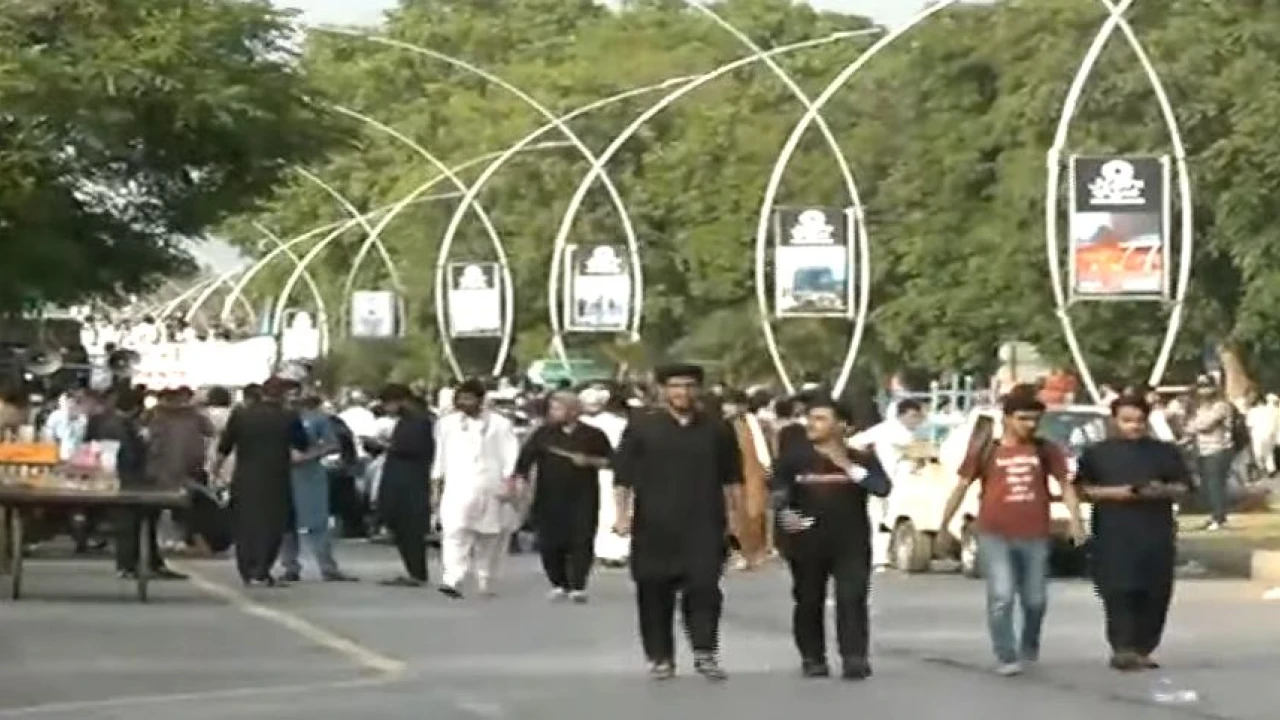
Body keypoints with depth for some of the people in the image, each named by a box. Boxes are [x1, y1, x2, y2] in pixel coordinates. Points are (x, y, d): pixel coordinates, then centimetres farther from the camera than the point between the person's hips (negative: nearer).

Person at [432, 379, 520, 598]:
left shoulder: (499, 424, 2)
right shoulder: (448, 423, 12)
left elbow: (510, 454, -4)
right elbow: (442, 456, 17)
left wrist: (509, 481, -14)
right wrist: (437, 481, 15)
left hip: (490, 489, -1)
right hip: (458, 489, 1)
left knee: (490, 539, 9)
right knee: (455, 532, -18)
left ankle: (485, 584, 24)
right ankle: (453, 581, -27)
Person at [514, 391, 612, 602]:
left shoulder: (592, 435, 2)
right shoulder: (544, 433, 5)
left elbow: (610, 460, 7)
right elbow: (525, 458, -3)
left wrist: (589, 461, -10)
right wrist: (520, 480, -18)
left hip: (582, 499, -1)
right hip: (549, 498, 1)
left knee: (581, 541, -8)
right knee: (550, 542, 0)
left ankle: (578, 587, -4)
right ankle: (558, 585, 15)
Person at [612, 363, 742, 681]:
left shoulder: (717, 429, 8)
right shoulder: (641, 426, 2)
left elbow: (731, 478, 13)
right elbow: (623, 476, 2)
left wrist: (735, 514, 8)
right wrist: (622, 514, -5)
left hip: (704, 525, 1)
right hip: (654, 525, 0)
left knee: (704, 587, -9)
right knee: (655, 593, 3)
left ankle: (705, 653, -4)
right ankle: (660, 657, 13)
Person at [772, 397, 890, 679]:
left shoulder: (862, 459, 2)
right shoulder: (794, 457, 3)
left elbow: (883, 488, -11)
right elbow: (779, 492, 0)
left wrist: (848, 467, -16)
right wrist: (785, 513, -20)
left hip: (851, 542, -1)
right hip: (807, 541, 1)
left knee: (852, 598, -12)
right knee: (808, 601, 6)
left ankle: (855, 659, -13)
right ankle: (813, 658, 18)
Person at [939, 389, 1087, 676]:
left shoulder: (1046, 450, 6)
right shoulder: (984, 451, 1)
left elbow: (1066, 484, 8)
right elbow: (961, 488, 6)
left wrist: (1075, 519, -5)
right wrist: (944, 525, 6)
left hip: (1034, 537, 2)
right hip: (994, 536, -2)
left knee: (1035, 599, 12)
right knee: (1001, 597, -12)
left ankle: (1029, 648, 37)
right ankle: (1006, 658, -6)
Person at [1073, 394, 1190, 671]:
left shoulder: (1166, 452, 11)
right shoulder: (1097, 453, 6)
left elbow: (1183, 488, 11)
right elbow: (1082, 489, 4)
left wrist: (1163, 491, -10)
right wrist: (1112, 493, -12)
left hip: (1156, 534, 2)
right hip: (1114, 536, -2)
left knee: (1154, 595, 0)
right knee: (1119, 592, -13)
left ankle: (1142, 650, 9)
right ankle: (1123, 649, -18)